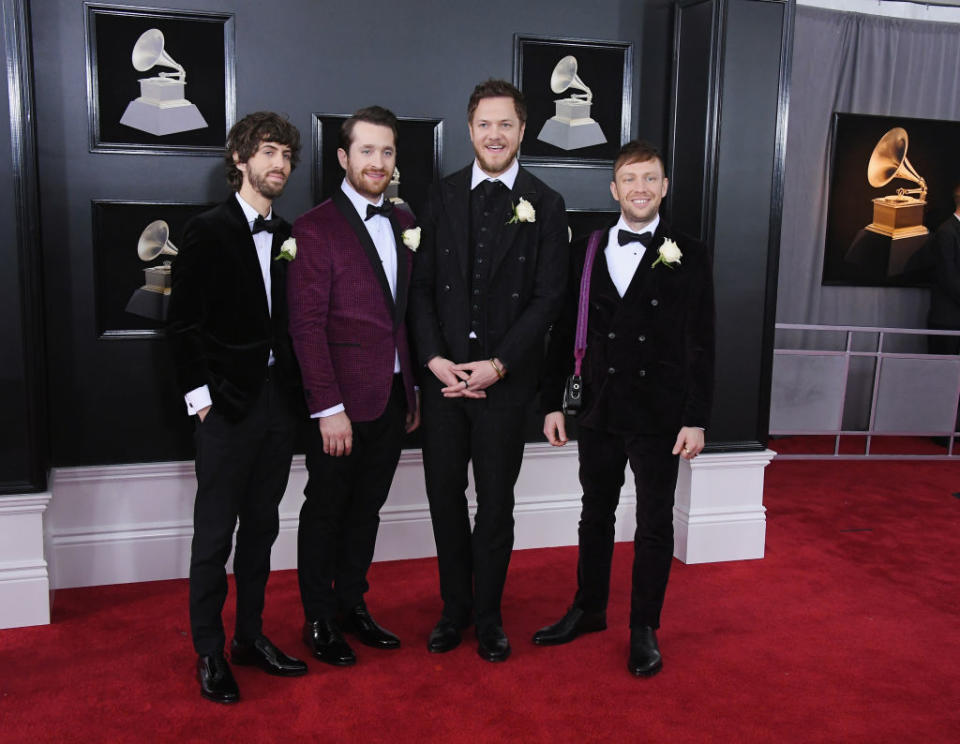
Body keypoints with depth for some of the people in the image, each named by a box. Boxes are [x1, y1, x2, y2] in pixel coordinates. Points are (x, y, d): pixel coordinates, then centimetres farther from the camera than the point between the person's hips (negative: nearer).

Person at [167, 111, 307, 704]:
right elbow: (184, 323, -7)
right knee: (215, 533, 4)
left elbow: (291, 321, 11)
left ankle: (251, 636, 28)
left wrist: (297, 390, 3)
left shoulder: (288, 237, 11)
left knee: (262, 527, 14)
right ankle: (210, 652, 18)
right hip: (228, 406, -5)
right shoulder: (208, 232, -5)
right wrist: (202, 396, -11)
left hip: (279, 401, 6)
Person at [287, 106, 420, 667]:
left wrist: (415, 388, 10)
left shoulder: (403, 222, 10)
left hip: (394, 396, 6)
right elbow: (307, 325, -13)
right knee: (326, 511, 9)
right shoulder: (315, 228, -9)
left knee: (366, 509, 16)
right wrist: (328, 407, -17)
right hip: (342, 401, -6)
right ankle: (319, 620, 25)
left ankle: (352, 604, 32)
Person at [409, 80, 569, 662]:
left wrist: (498, 365, -12)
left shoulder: (545, 205, 0)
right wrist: (433, 358, -9)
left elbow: (548, 297, -4)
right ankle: (455, 608, 29)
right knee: (445, 497, 11)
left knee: (496, 504, 8)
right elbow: (422, 286, 4)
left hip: (505, 380, -2)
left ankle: (488, 615, 26)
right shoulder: (442, 197, 6)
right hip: (443, 375, 2)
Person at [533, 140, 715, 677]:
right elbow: (565, 332, 6)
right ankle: (589, 609, 35)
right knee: (596, 516, 16)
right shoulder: (587, 253, 4)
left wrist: (696, 419, -9)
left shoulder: (689, 257, -3)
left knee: (655, 523, 8)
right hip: (600, 411, 3)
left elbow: (702, 346, -4)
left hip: (660, 415, -2)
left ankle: (645, 629, 24)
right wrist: (553, 402, 3)